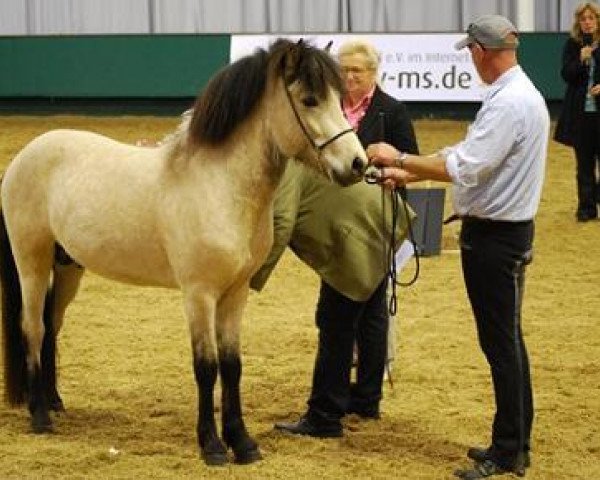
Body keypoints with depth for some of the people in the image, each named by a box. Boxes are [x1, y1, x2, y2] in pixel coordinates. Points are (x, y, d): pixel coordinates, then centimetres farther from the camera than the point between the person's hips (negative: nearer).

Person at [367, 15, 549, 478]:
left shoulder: (509, 103, -21)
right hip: (501, 232, 10)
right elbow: (469, 155, 17)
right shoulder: (517, 94, 11)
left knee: (503, 342, -3)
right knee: (504, 340, 15)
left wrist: (399, 159, -16)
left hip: (495, 238, -10)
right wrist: (407, 174, 14)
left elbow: (463, 167, -26)